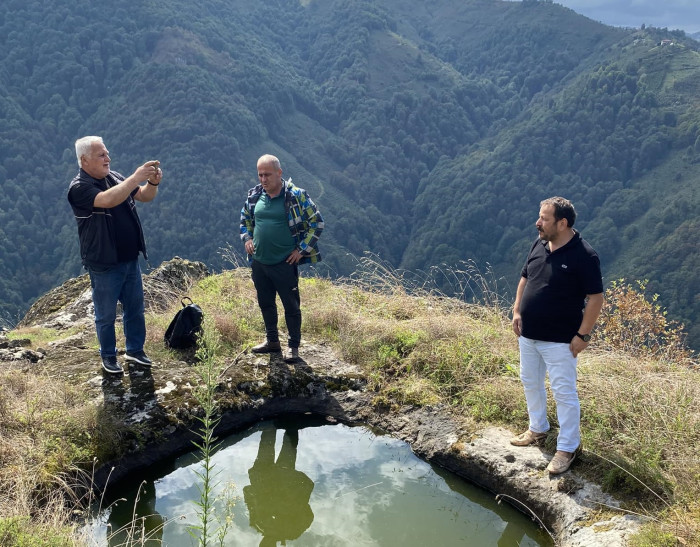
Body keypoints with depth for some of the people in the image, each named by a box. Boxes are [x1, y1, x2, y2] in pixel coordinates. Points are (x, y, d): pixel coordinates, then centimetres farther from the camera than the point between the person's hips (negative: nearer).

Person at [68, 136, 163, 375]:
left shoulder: (114, 177, 3)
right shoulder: (79, 188, -18)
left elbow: (144, 196, 6)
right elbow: (108, 200, -37)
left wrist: (153, 182, -16)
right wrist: (136, 177, -37)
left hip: (130, 259, 6)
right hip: (104, 265, -6)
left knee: (135, 308, 18)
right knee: (106, 315, 9)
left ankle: (135, 350, 34)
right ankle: (108, 356, 27)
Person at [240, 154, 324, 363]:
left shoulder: (296, 196, -11)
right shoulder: (254, 195, 4)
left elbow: (317, 222, -6)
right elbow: (245, 219, 23)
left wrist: (302, 249, -9)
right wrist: (247, 239, 7)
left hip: (285, 263, -5)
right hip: (258, 262, 5)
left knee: (291, 305, 3)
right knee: (265, 303, 17)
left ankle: (293, 346, 16)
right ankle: (272, 341, 33)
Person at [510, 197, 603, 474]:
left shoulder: (583, 255, -19)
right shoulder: (539, 245, 2)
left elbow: (595, 298, -16)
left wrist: (582, 335, -17)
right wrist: (517, 311, 6)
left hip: (559, 340, -8)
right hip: (528, 335, 8)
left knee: (564, 393, 1)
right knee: (530, 383, 21)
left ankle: (568, 447, 15)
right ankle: (538, 429, 41)